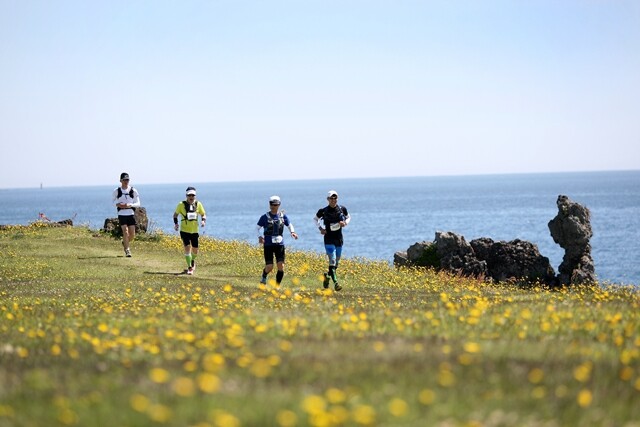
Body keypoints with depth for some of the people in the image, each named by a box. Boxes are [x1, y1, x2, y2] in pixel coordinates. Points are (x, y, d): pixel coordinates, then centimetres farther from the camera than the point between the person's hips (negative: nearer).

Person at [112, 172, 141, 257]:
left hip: (131, 214, 1)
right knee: (125, 231, -14)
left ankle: (125, 243, 32)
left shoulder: (133, 191, 0)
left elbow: (138, 203, 2)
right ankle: (127, 250, -4)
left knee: (132, 234, 1)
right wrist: (118, 204, -10)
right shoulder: (116, 191, 1)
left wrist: (130, 205, -17)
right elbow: (113, 201, 12)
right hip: (121, 214, -1)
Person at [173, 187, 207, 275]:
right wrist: (176, 223, -8)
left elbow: (203, 214, 11)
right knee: (187, 247, -15)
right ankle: (189, 268, -7)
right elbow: (175, 214, 7)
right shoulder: (181, 204, -6)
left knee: (195, 250, 7)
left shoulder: (198, 204, 0)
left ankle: (192, 261, 40)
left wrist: (203, 220, -10)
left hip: (194, 231, 3)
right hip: (184, 230, -3)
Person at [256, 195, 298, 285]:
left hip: (279, 244, 2)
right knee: (269, 266, -5)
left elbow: (289, 225, 19)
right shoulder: (265, 217, -1)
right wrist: (260, 236, -14)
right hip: (268, 244, -2)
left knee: (281, 266, -9)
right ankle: (264, 277, 29)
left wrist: (292, 232, -2)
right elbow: (257, 227, 6)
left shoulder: (283, 216, 5)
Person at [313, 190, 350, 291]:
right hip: (329, 239, -4)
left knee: (336, 262, 12)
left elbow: (348, 217, 18)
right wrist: (320, 228, -3)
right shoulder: (323, 211, -6)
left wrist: (345, 223, -4)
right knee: (332, 261, -15)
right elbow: (315, 219, 12)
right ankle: (335, 283, -18)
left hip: (339, 238, 4)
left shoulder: (342, 209, 0)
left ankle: (327, 276, 37)